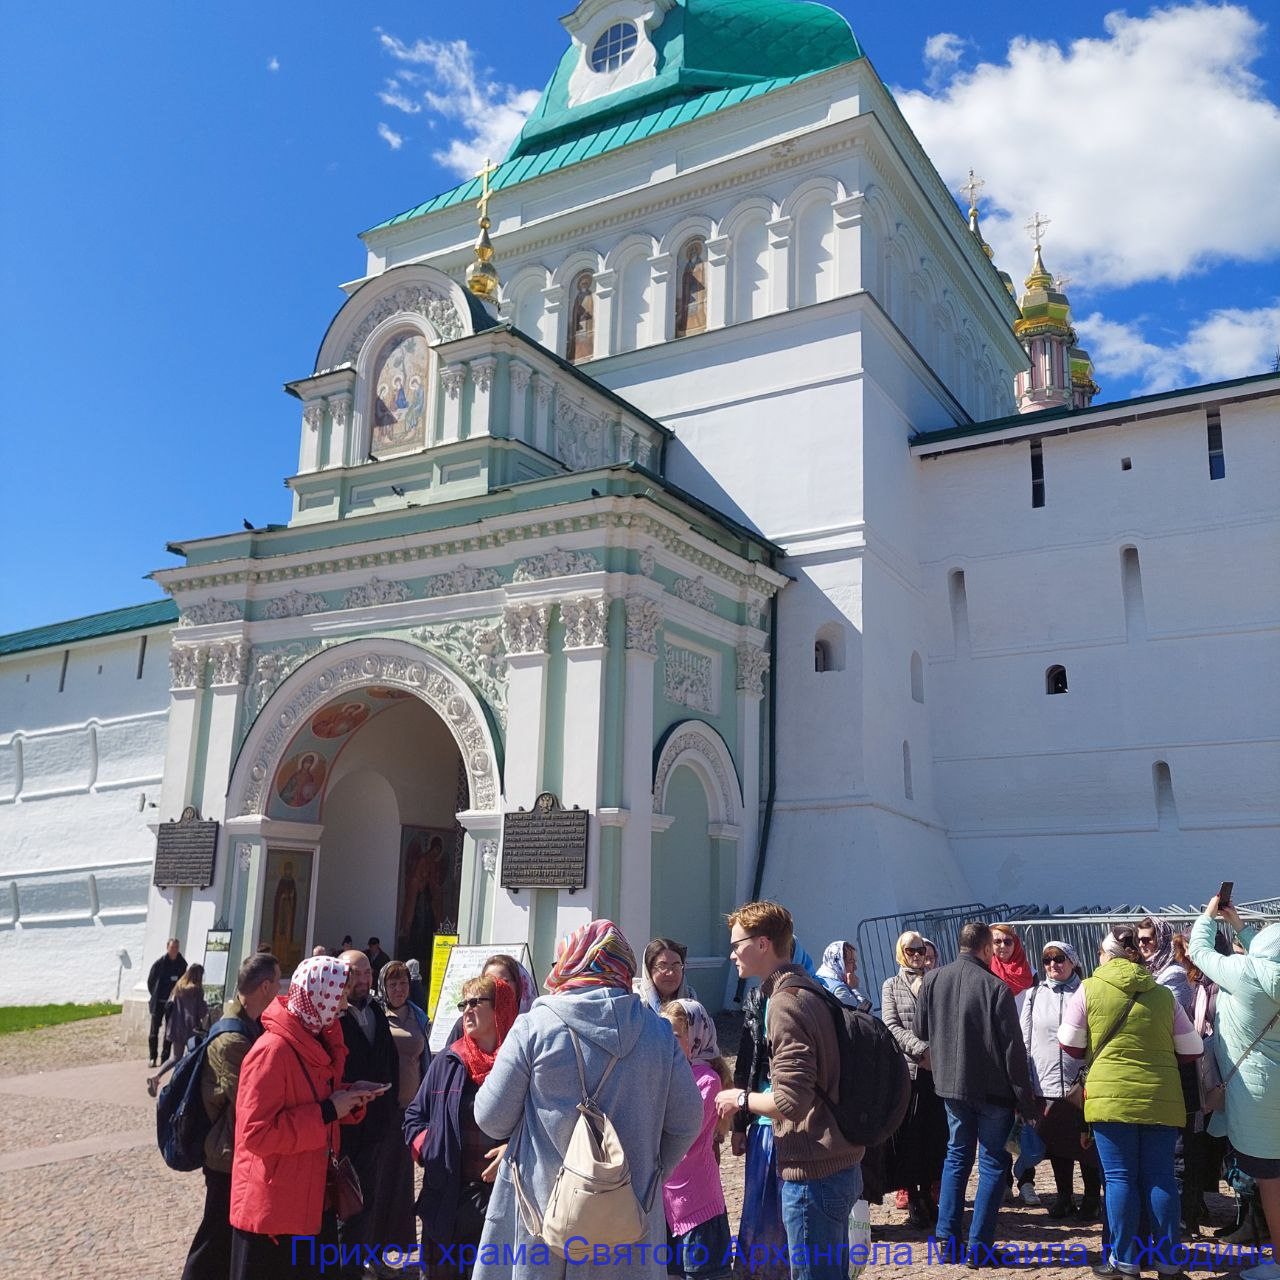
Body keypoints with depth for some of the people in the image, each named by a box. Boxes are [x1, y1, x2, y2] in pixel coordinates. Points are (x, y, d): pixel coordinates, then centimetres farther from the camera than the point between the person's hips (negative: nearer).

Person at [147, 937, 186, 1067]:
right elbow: (150, 981, 0)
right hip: (158, 1002, -2)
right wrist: (154, 996, 2)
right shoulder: (160, 963, -9)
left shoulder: (182, 964, -2)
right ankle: (152, 1058, 9)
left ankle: (165, 1058, 13)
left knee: (170, 1031, 6)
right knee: (154, 1030, 2)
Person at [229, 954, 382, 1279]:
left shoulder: (318, 1043, 9)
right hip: (272, 1209, -9)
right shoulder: (272, 1050, -21)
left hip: (314, 1201, 9)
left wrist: (348, 1101, 2)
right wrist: (328, 1112, -23)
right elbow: (256, 1133, -26)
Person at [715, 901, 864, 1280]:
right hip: (841, 1165, 9)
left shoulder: (785, 1003, -18)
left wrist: (741, 1099, -8)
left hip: (813, 1174, -9)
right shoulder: (811, 991, 11)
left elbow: (791, 1101, -24)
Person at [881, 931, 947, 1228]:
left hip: (936, 1069, 1)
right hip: (905, 1067, -1)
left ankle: (927, 1196, 17)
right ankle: (913, 1201, 9)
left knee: (934, 1135, 5)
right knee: (907, 1136, 1)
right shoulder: (892, 986, 9)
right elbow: (892, 1025, -3)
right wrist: (922, 1050, -14)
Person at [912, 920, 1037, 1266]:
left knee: (957, 1154, 18)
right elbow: (1014, 1049, -12)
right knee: (992, 1162, 7)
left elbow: (919, 1030, 7)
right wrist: (1026, 1100, -5)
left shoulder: (932, 980, -3)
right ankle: (979, 1248, 5)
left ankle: (948, 1238, 16)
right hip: (993, 1088, -4)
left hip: (951, 1083, 4)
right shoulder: (997, 987, -16)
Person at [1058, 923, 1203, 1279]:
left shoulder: (1090, 988, -1)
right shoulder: (1164, 994, 6)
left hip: (1112, 1096, -2)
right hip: (1162, 1098, 3)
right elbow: (1191, 1049, 10)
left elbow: (1071, 1045, 4)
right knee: (1160, 1177, 8)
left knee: (1120, 1178, 3)